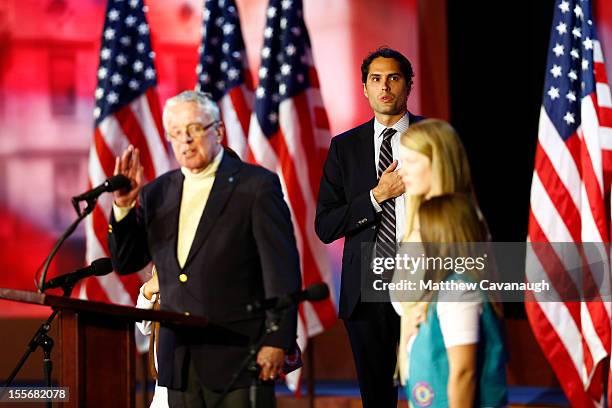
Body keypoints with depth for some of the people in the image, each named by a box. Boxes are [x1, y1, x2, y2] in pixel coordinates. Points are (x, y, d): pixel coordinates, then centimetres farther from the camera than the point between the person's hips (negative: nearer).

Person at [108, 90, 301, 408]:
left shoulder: (256, 185, -3)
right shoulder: (157, 193, 13)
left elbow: (282, 269, -7)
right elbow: (125, 262, 13)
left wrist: (277, 341, -13)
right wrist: (123, 205, -3)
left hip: (238, 355, -5)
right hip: (178, 360, 5)